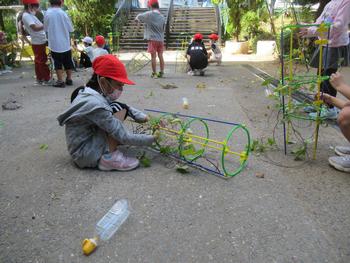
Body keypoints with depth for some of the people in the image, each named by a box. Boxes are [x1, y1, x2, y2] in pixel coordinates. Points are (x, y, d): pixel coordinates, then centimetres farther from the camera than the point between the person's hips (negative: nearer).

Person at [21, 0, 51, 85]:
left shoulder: (30, 15, 15)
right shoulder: (26, 16, -16)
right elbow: (35, 28, -28)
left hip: (39, 42, 10)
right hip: (38, 42, -10)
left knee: (38, 61, 13)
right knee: (42, 61, -4)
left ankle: (39, 79, 21)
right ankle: (47, 79, 2)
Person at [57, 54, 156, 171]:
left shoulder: (96, 94, 0)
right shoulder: (95, 104, -28)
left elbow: (127, 108, 10)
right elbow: (124, 137, -25)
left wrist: (142, 117, -5)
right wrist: (152, 138, -14)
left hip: (88, 140, 9)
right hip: (87, 154, -9)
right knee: (119, 109, -17)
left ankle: (108, 151, 6)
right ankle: (109, 157, -14)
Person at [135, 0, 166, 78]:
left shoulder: (149, 14, -7)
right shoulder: (162, 17, 6)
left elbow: (138, 17, 8)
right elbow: (163, 29, 13)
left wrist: (137, 18, 28)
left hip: (152, 39, -4)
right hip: (161, 39, 4)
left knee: (153, 57, 0)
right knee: (160, 56, 9)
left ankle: (154, 73, 4)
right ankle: (161, 72, 14)